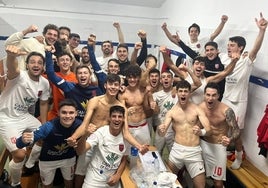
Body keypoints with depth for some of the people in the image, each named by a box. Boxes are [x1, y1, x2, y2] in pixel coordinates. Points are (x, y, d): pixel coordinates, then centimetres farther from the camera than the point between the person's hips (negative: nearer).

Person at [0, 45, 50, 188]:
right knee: (20, 154, -12)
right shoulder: (20, 76, -23)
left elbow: (44, 103, 8)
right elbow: (12, 68, -49)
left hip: (24, 117, 7)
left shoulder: (44, 83, -4)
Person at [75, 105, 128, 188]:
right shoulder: (100, 132, -17)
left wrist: (118, 175, -5)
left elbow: (124, 159, 6)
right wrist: (84, 135, -40)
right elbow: (80, 152, -24)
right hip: (95, 179, -3)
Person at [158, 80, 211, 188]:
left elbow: (208, 129, -11)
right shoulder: (171, 112, -1)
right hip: (177, 149, 1)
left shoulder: (197, 109, -3)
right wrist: (160, 130, -29)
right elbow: (162, 134, -4)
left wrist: (201, 132, -34)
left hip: (194, 151, -1)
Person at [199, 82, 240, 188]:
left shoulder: (226, 111, -23)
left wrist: (230, 139, -38)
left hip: (218, 146, -3)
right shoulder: (200, 107, -12)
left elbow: (236, 130, -19)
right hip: (202, 144, 3)